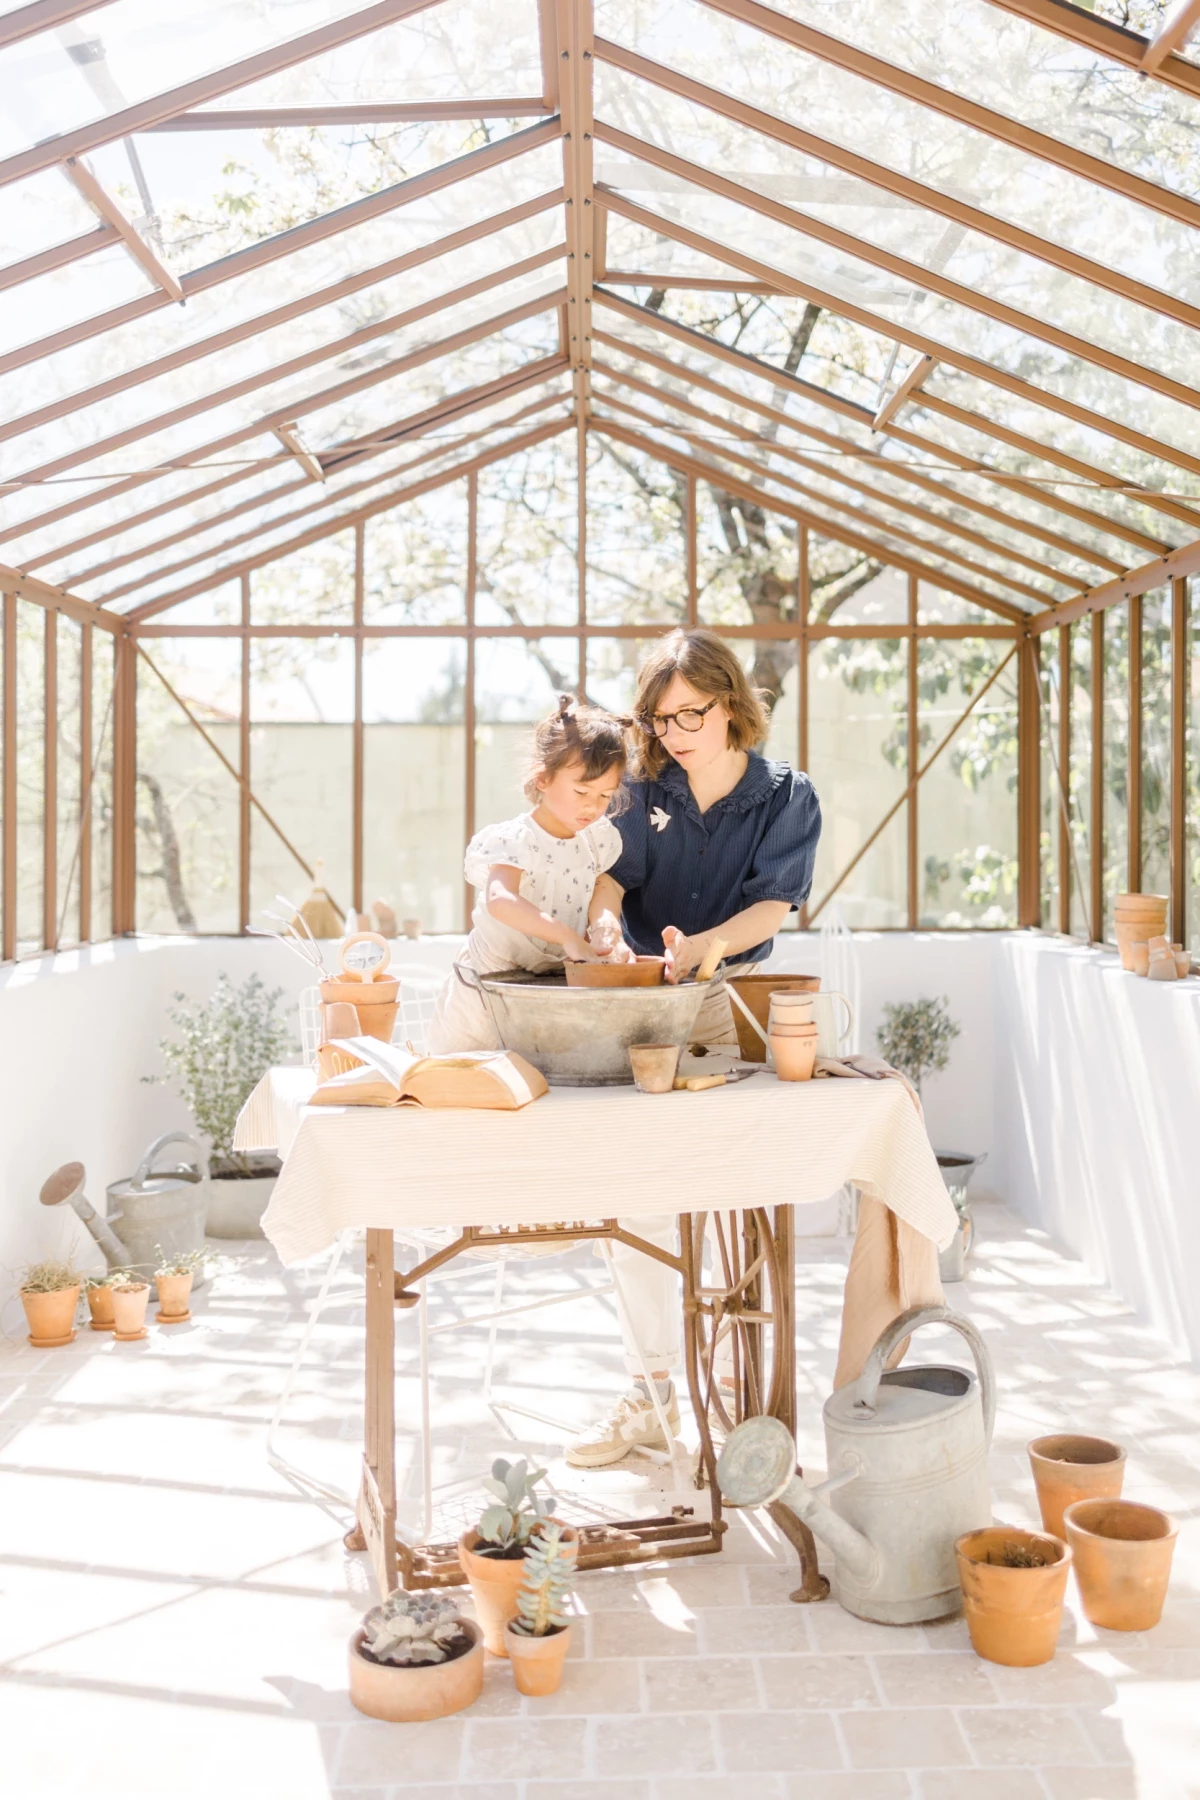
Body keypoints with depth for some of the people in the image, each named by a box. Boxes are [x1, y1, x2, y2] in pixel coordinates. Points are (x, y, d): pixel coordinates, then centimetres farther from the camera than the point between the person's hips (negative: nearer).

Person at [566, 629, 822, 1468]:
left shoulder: (787, 796, -2)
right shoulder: (645, 790, 5)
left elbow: (771, 907, -11)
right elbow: (614, 870, -6)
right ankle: (651, 1398, 13)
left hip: (734, 1000, -3)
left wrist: (698, 946, -29)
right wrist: (605, 917, -30)